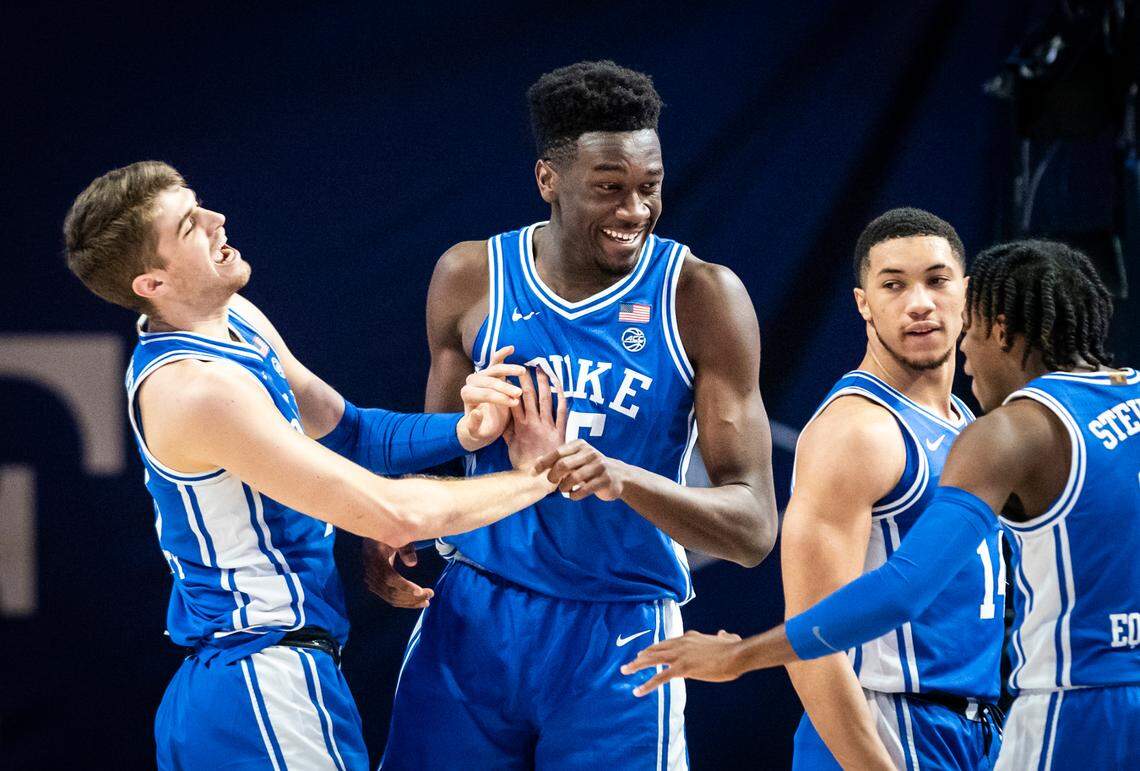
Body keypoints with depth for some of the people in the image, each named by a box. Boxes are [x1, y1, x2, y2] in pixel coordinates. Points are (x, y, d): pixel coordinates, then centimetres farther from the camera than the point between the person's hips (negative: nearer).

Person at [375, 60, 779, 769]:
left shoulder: (700, 297, -7)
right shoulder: (471, 278, 2)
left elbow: (754, 529, -11)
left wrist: (626, 480, -29)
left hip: (619, 635, -2)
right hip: (473, 615, 2)